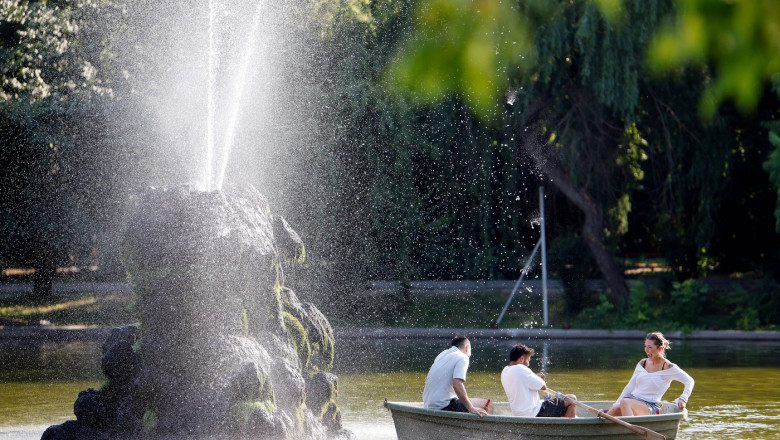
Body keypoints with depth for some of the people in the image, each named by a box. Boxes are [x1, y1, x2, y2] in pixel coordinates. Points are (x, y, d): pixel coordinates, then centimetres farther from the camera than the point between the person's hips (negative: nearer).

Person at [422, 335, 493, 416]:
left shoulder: (442, 354, 17)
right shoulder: (462, 358, -8)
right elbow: (457, 384, -23)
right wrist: (471, 408, -22)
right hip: (444, 406, -9)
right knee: (487, 405, -8)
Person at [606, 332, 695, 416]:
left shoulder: (667, 367, -3)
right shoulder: (642, 363, 15)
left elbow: (689, 381, -1)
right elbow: (630, 387, 19)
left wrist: (683, 399, -15)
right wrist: (616, 404, 13)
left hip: (650, 407, -5)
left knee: (625, 403, -37)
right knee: (614, 410, -29)